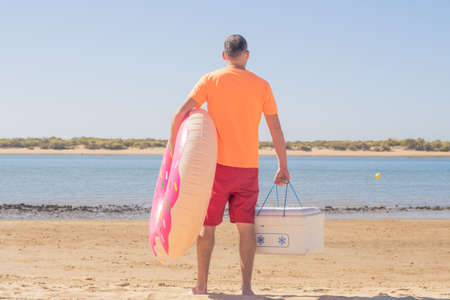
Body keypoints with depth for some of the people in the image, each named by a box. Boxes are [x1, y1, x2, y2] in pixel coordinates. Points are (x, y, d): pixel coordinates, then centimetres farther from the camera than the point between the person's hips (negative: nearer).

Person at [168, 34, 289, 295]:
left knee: (208, 225, 7)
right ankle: (247, 286, 4)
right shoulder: (262, 85, 5)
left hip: (218, 165, -1)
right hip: (248, 166, 1)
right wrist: (283, 166, 13)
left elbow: (180, 115, -6)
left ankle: (202, 285, 10)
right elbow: (276, 130, 5)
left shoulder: (211, 80, 1)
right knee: (247, 227, 6)